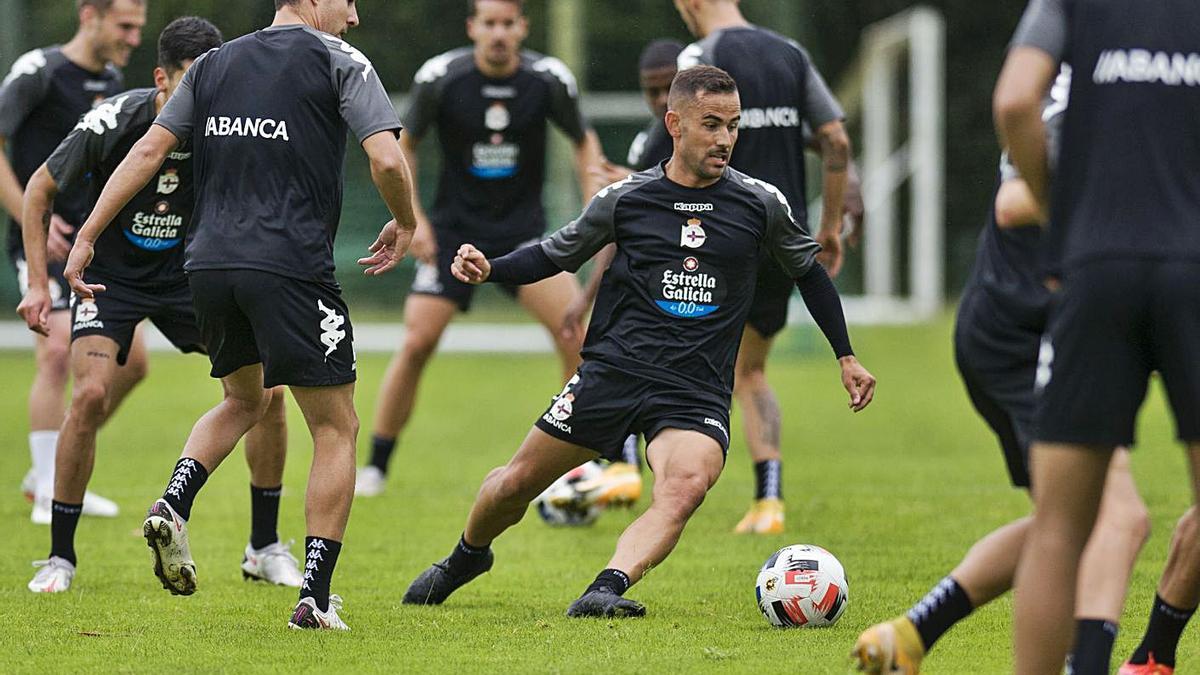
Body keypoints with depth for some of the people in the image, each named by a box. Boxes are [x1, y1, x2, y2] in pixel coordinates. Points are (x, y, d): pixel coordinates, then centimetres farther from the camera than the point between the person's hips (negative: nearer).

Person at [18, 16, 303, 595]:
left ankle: (264, 547, 7)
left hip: (189, 274, 3)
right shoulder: (111, 124, -25)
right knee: (91, 394, -23)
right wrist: (38, 283, -12)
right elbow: (39, 190, -9)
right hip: (108, 276, -3)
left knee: (265, 388, -9)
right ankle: (59, 557, -9)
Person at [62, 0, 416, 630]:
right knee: (335, 428, 5)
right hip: (291, 266, -6)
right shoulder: (340, 61, 0)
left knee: (244, 400, 29)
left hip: (207, 264, 6)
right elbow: (386, 160, -10)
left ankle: (172, 506, 4)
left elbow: (149, 150, 9)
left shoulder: (213, 64, 15)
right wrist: (403, 225, 9)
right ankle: (315, 597, -3)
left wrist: (86, 236, 10)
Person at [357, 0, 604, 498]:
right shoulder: (440, 78, -11)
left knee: (577, 333, -17)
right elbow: (403, 146, 4)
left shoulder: (549, 79, -8)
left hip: (523, 230, 1)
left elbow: (584, 143, 9)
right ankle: (375, 469, 4)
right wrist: (413, 218, -6)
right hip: (454, 228, -1)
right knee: (417, 343, -11)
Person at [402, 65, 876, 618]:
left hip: (697, 392, -1)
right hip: (614, 369, 1)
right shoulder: (625, 199, 2)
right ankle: (467, 556, 36)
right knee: (516, 484, 6)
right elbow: (557, 255, 14)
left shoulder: (761, 204, 3)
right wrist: (488, 270, -4)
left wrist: (846, 356, 21)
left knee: (685, 487, -32)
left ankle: (608, 587, -43)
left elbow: (808, 271, 19)